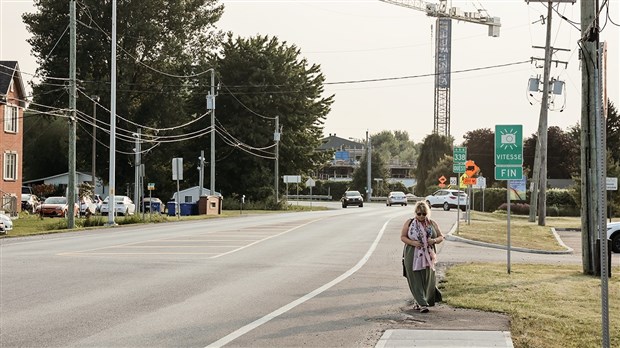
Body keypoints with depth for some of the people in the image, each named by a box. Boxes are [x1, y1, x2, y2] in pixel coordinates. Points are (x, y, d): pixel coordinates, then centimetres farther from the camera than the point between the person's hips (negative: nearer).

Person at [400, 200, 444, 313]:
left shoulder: (432, 224, 6)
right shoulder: (409, 223, 2)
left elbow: (441, 237, 12)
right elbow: (402, 237, 2)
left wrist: (435, 240, -11)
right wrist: (412, 242, -16)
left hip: (428, 256, 2)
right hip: (412, 257, -2)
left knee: (428, 280, 2)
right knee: (416, 280, -6)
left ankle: (420, 302, 20)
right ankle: (422, 304, -3)